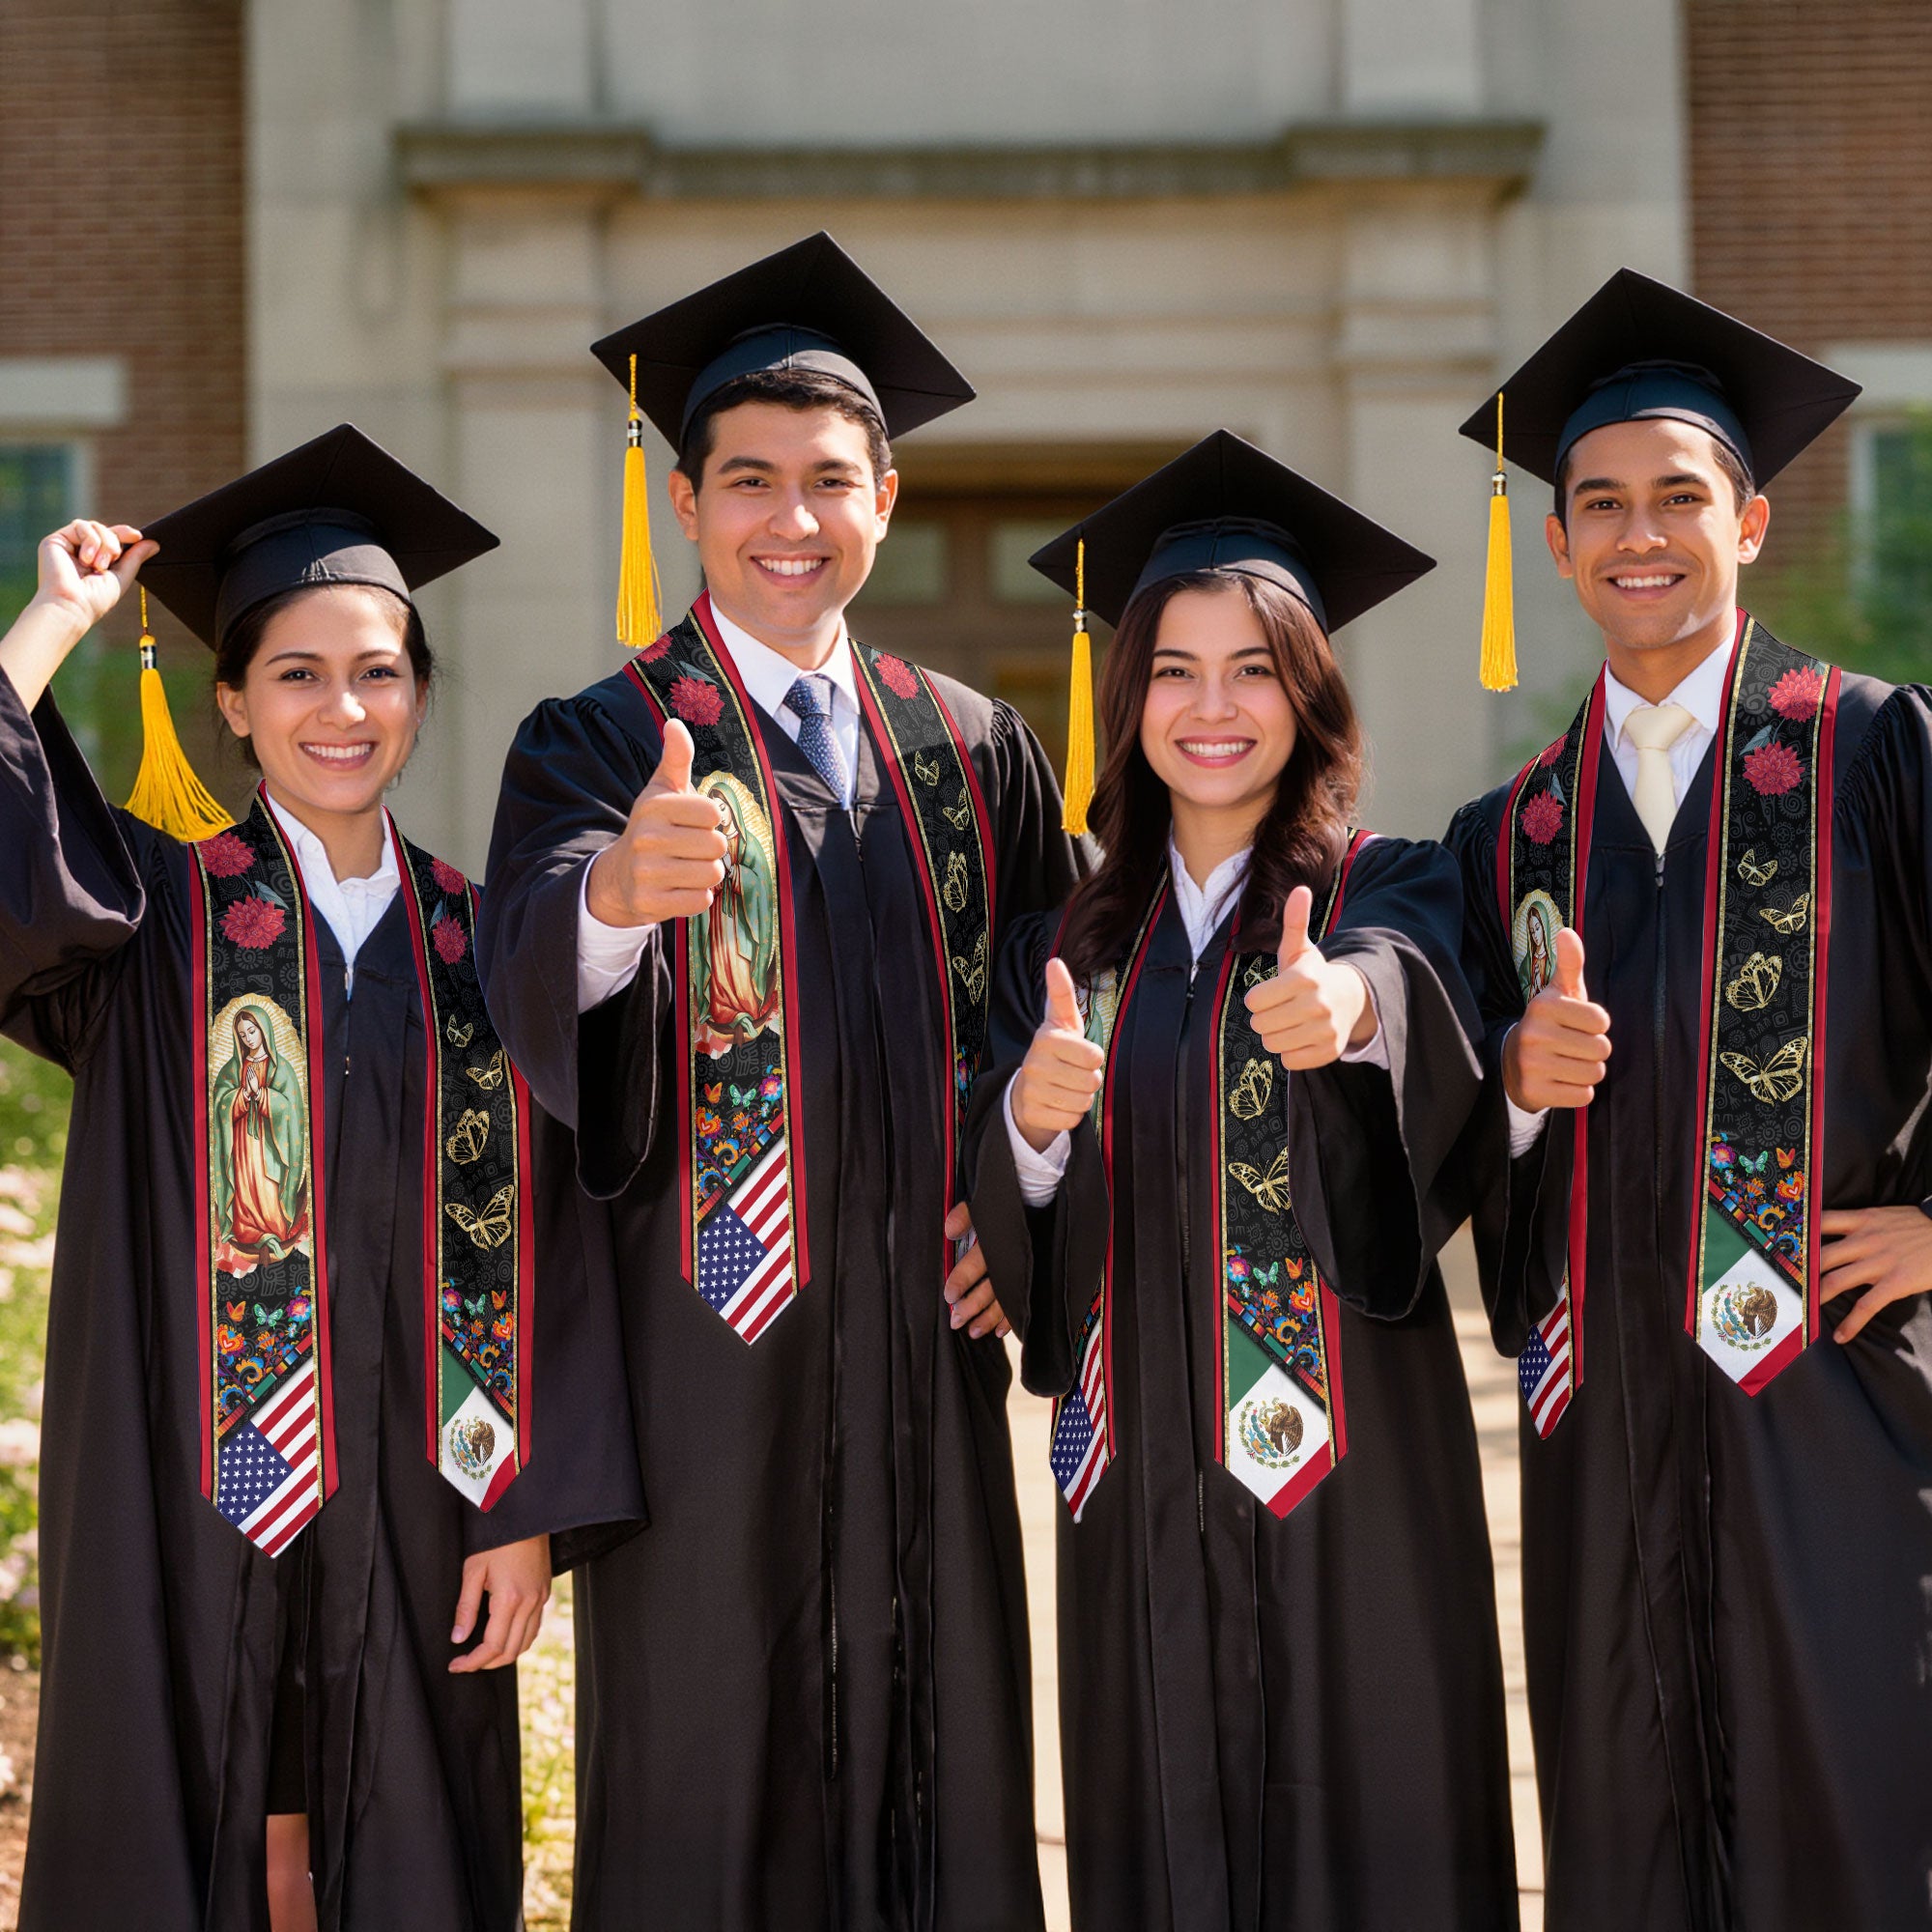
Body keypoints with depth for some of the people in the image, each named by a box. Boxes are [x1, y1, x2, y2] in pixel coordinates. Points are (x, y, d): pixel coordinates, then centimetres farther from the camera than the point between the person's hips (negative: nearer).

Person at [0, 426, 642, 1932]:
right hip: (190, 1505, -2)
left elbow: (538, 1247, 3)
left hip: (411, 1513, 2)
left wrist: (529, 1512, -4)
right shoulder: (155, 915, 1)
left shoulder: (478, 944, 5)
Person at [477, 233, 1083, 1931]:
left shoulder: (975, 752, 10)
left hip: (924, 1340, 4)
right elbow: (534, 977, -21)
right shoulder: (600, 745, -2)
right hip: (707, 1345, -3)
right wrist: (615, 887, -44)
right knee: (708, 1786, 1)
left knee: (938, 1763, 8)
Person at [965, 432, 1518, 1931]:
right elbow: (1005, 1227, 5)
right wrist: (1031, 1121, -17)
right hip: (1141, 1472, 3)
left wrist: (1350, 1003, -47)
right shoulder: (1073, 942, 10)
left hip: (1348, 1459, -3)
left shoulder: (1391, 893, 0)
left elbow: (1411, 982, -24)